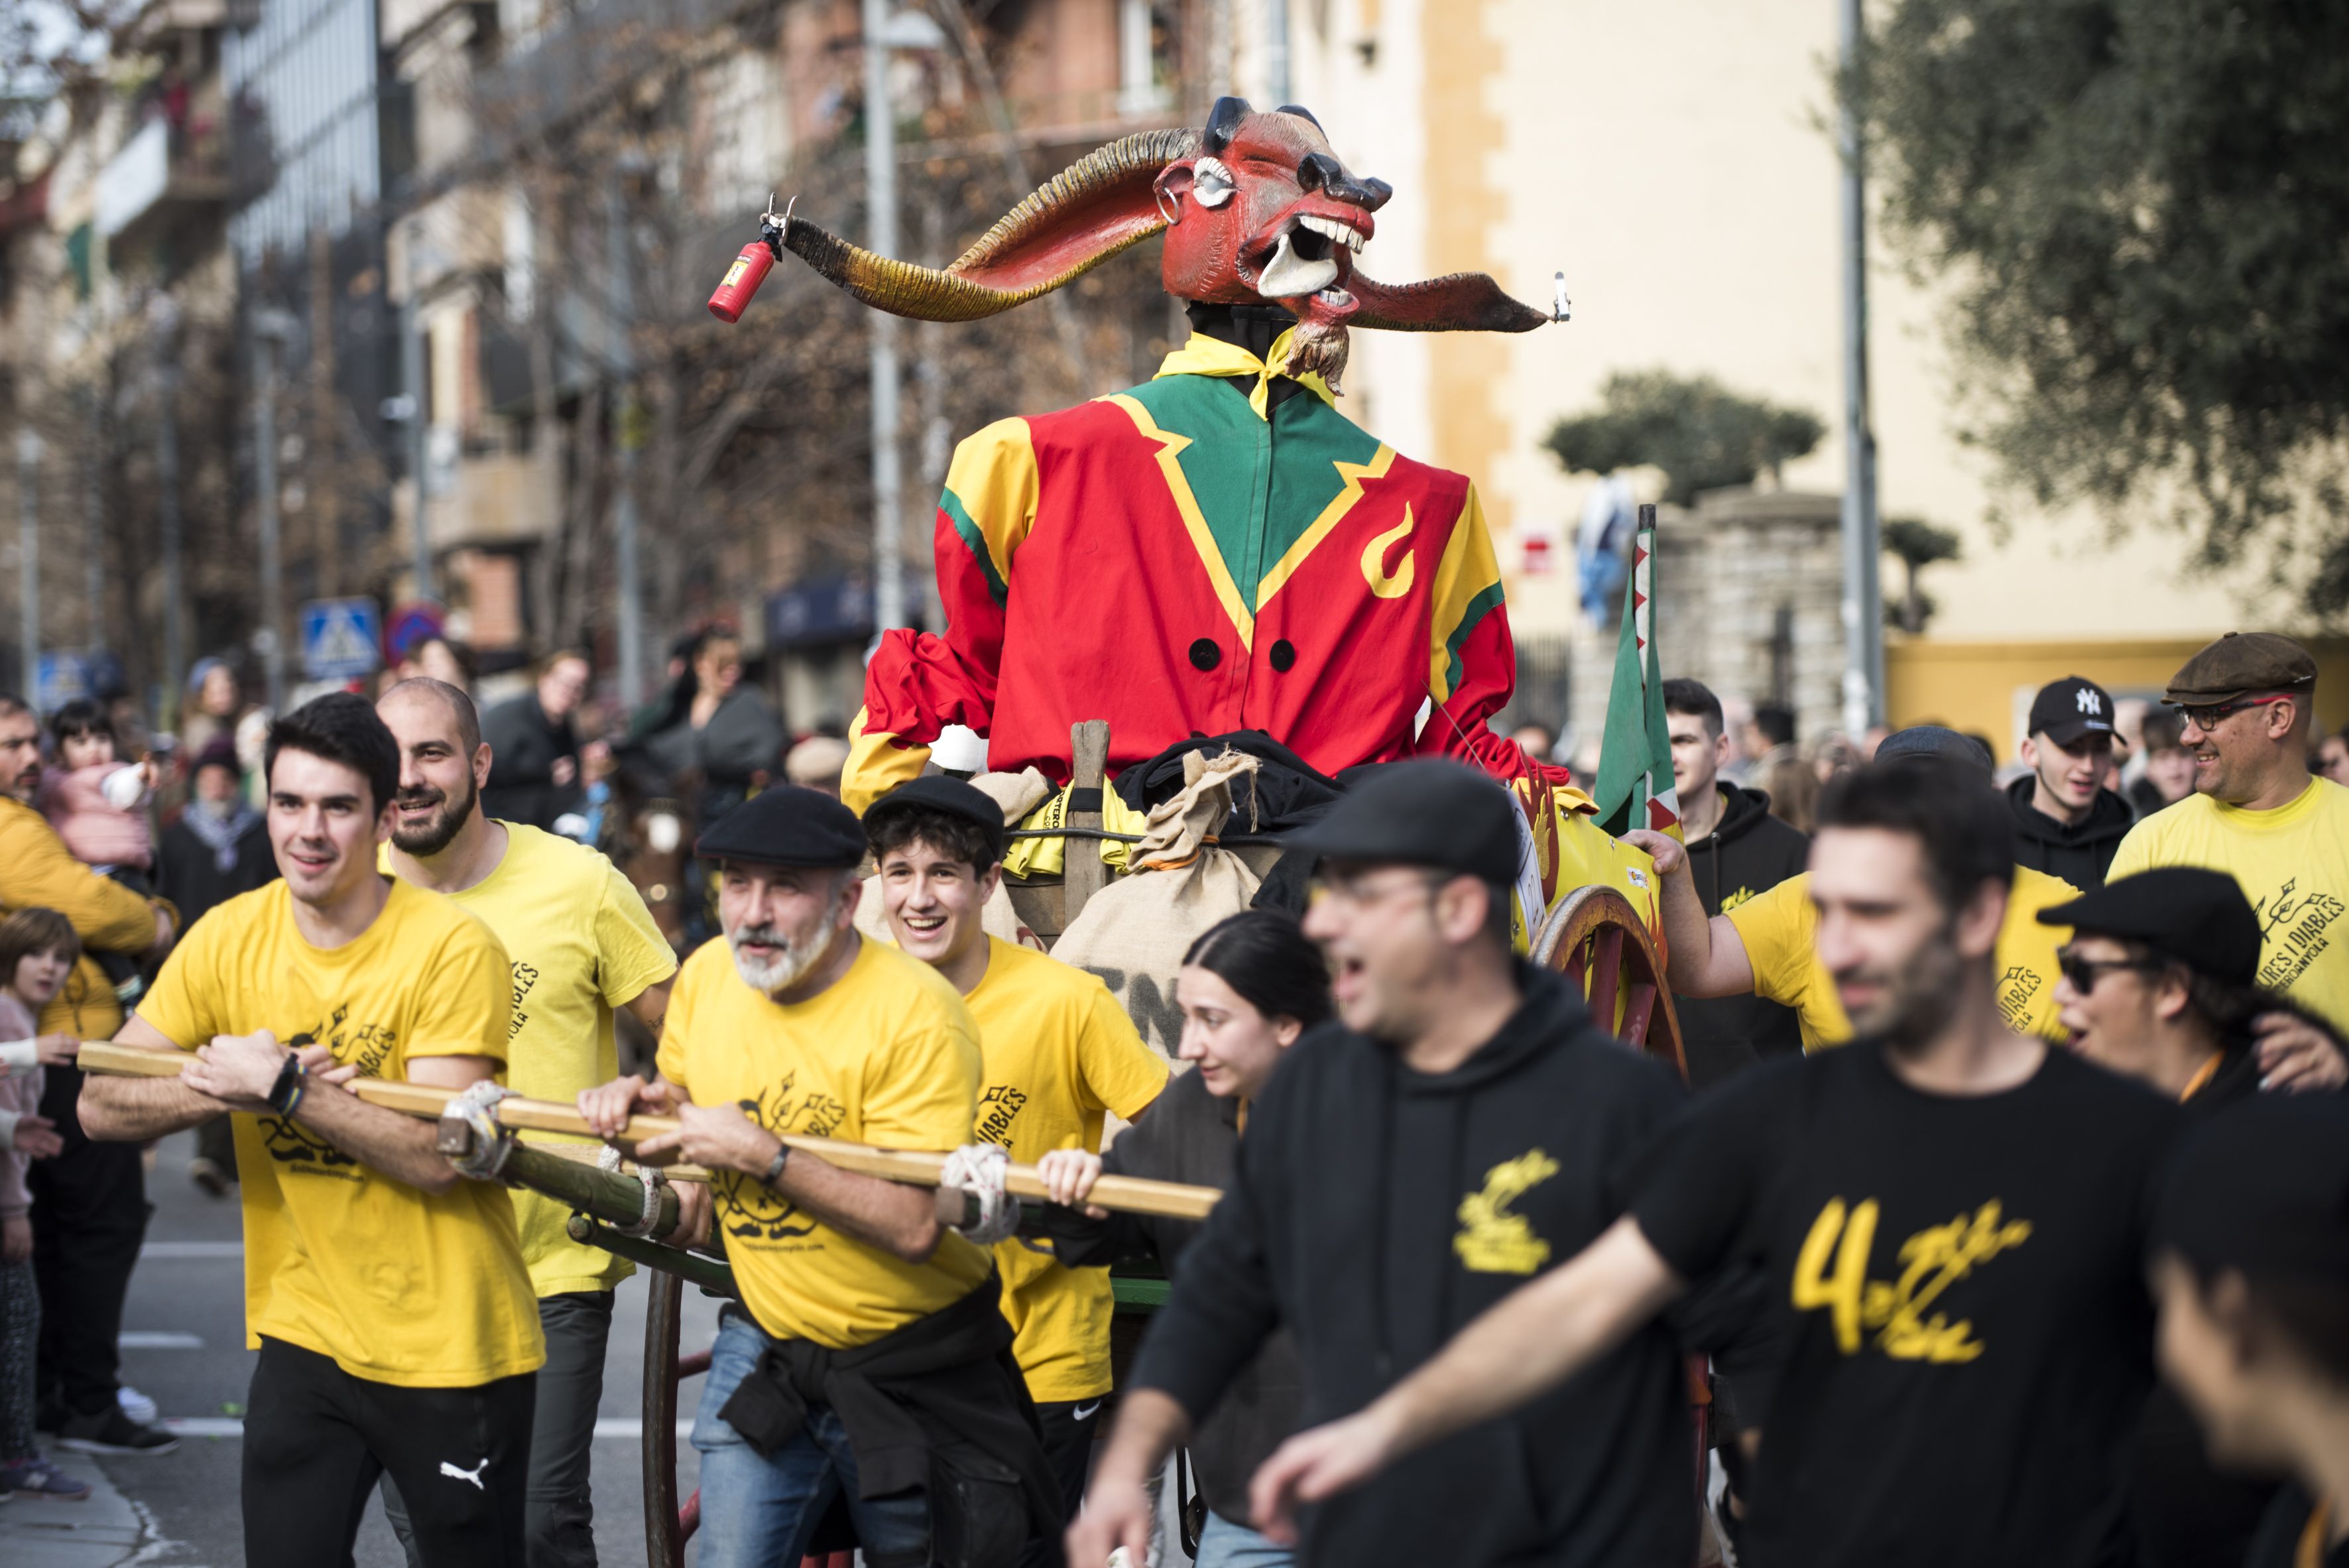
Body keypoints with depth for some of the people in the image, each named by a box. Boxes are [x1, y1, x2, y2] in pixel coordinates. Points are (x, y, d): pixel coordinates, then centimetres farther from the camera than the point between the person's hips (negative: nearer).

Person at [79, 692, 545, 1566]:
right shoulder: (230, 939, 0)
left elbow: (438, 1156, -21)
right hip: (303, 1337, 4)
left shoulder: (453, 949, -14)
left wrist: (278, 1088, -24)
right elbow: (101, 1107, -1)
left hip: (451, 1351, -4)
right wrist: (224, 1090, -18)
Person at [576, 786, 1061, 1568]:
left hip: (912, 1370, -4)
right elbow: (687, 1099, 19)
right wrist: (639, 1100, -3)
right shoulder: (705, 976, -1)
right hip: (766, 1348, 4)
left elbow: (914, 1226, -26)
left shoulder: (914, 1013, -21)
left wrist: (762, 1155, -28)